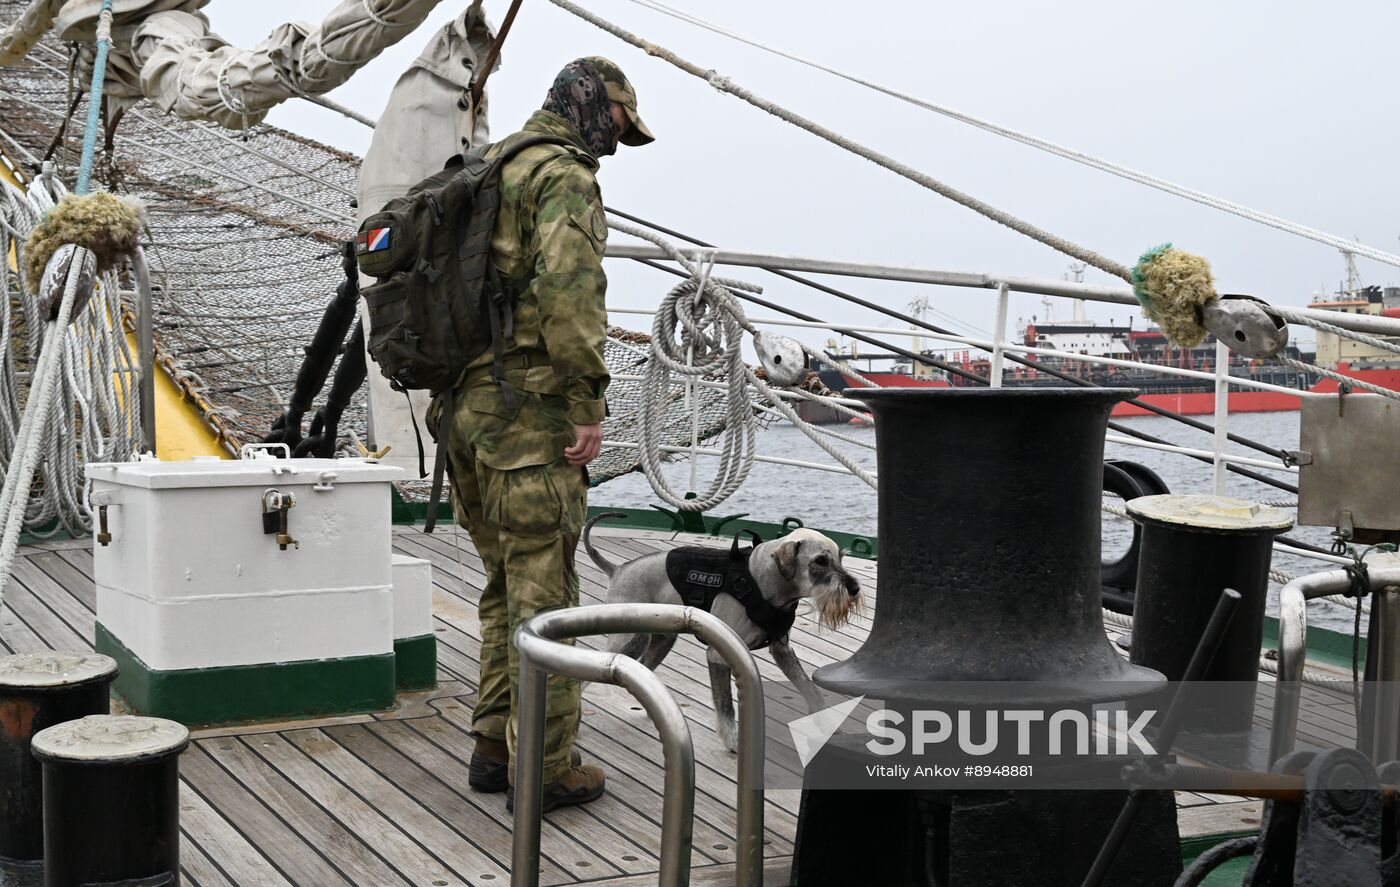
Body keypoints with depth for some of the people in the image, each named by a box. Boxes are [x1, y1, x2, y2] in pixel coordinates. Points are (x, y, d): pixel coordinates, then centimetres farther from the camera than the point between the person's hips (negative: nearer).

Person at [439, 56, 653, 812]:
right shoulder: (563, 176, -8)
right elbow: (569, 290, -22)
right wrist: (589, 402, -20)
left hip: (467, 403, 9)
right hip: (530, 408, -9)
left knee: (505, 584, 16)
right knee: (543, 590, -4)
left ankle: (495, 747, 20)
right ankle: (547, 766, 1)